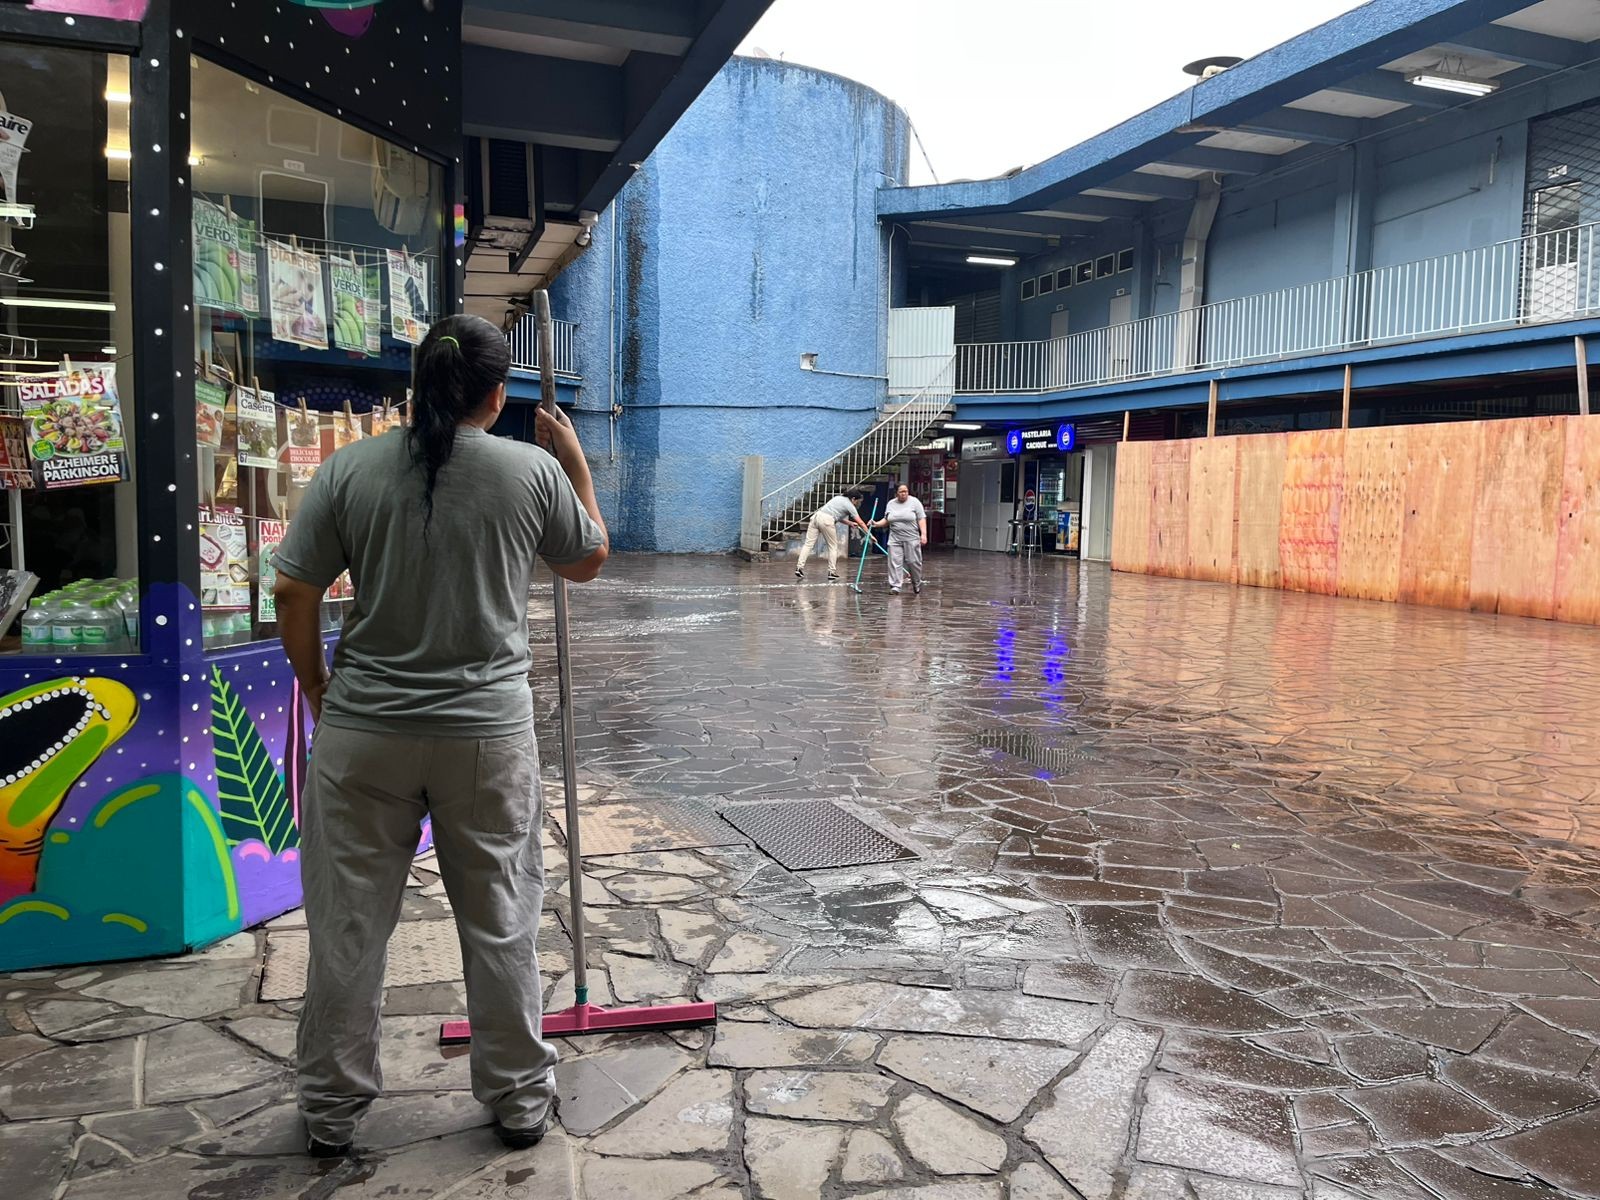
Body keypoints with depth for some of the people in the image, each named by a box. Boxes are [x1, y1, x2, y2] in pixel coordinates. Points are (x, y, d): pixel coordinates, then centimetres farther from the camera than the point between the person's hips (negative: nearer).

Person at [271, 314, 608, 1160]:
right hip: (489, 734, 0)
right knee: (499, 922, 13)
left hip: (362, 733, 1)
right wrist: (576, 462, 20)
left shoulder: (349, 469, -3)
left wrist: (316, 684, 14)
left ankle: (331, 1111, 29)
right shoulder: (535, 470, -5)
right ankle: (518, 1100, 27)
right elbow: (588, 561, 11)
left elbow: (293, 597, -1)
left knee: (348, 922, 14)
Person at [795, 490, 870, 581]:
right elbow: (861, 523, 5)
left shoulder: (839, 498, 28)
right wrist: (870, 535, 9)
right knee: (833, 547, 8)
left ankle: (799, 567, -8)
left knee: (808, 543, 1)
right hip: (827, 520, -6)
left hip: (816, 515, 7)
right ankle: (831, 572, 7)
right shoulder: (850, 505, 8)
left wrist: (850, 523, 38)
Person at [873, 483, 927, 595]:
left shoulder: (914, 502, -4)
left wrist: (924, 534, -15)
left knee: (913, 562, 1)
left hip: (912, 539, -3)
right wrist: (876, 523, -1)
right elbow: (886, 519, 16)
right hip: (895, 539, 3)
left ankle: (917, 584, 21)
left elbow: (921, 519, -7)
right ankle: (895, 587, -4)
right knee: (895, 562, -4)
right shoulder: (890, 504, 8)